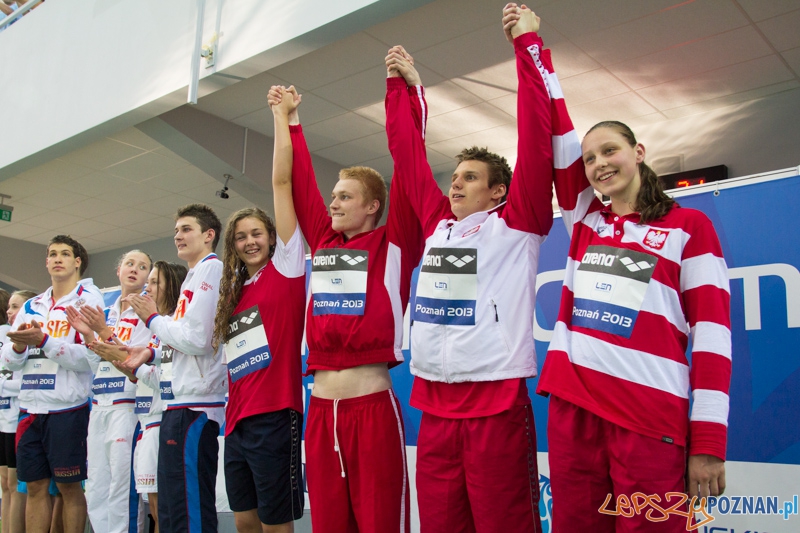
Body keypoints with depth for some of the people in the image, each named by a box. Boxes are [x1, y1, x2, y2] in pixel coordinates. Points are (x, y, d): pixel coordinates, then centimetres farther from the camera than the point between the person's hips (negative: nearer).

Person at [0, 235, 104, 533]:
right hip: (30, 408, 6)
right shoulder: (32, 305, 15)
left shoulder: (89, 299, -2)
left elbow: (89, 357, -14)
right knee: (35, 487, 10)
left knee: (69, 487, 2)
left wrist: (43, 341, -23)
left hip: (67, 409, -5)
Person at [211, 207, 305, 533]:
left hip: (274, 418, -7)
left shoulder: (285, 269, -2)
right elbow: (210, 343, 18)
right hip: (237, 421, 7)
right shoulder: (234, 293, 15)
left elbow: (284, 206, -8)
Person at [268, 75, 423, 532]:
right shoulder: (323, 242, 14)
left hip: (373, 407, -5)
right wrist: (287, 118, 25)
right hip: (320, 408, 5)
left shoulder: (393, 244, 1)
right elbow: (290, 180, 20)